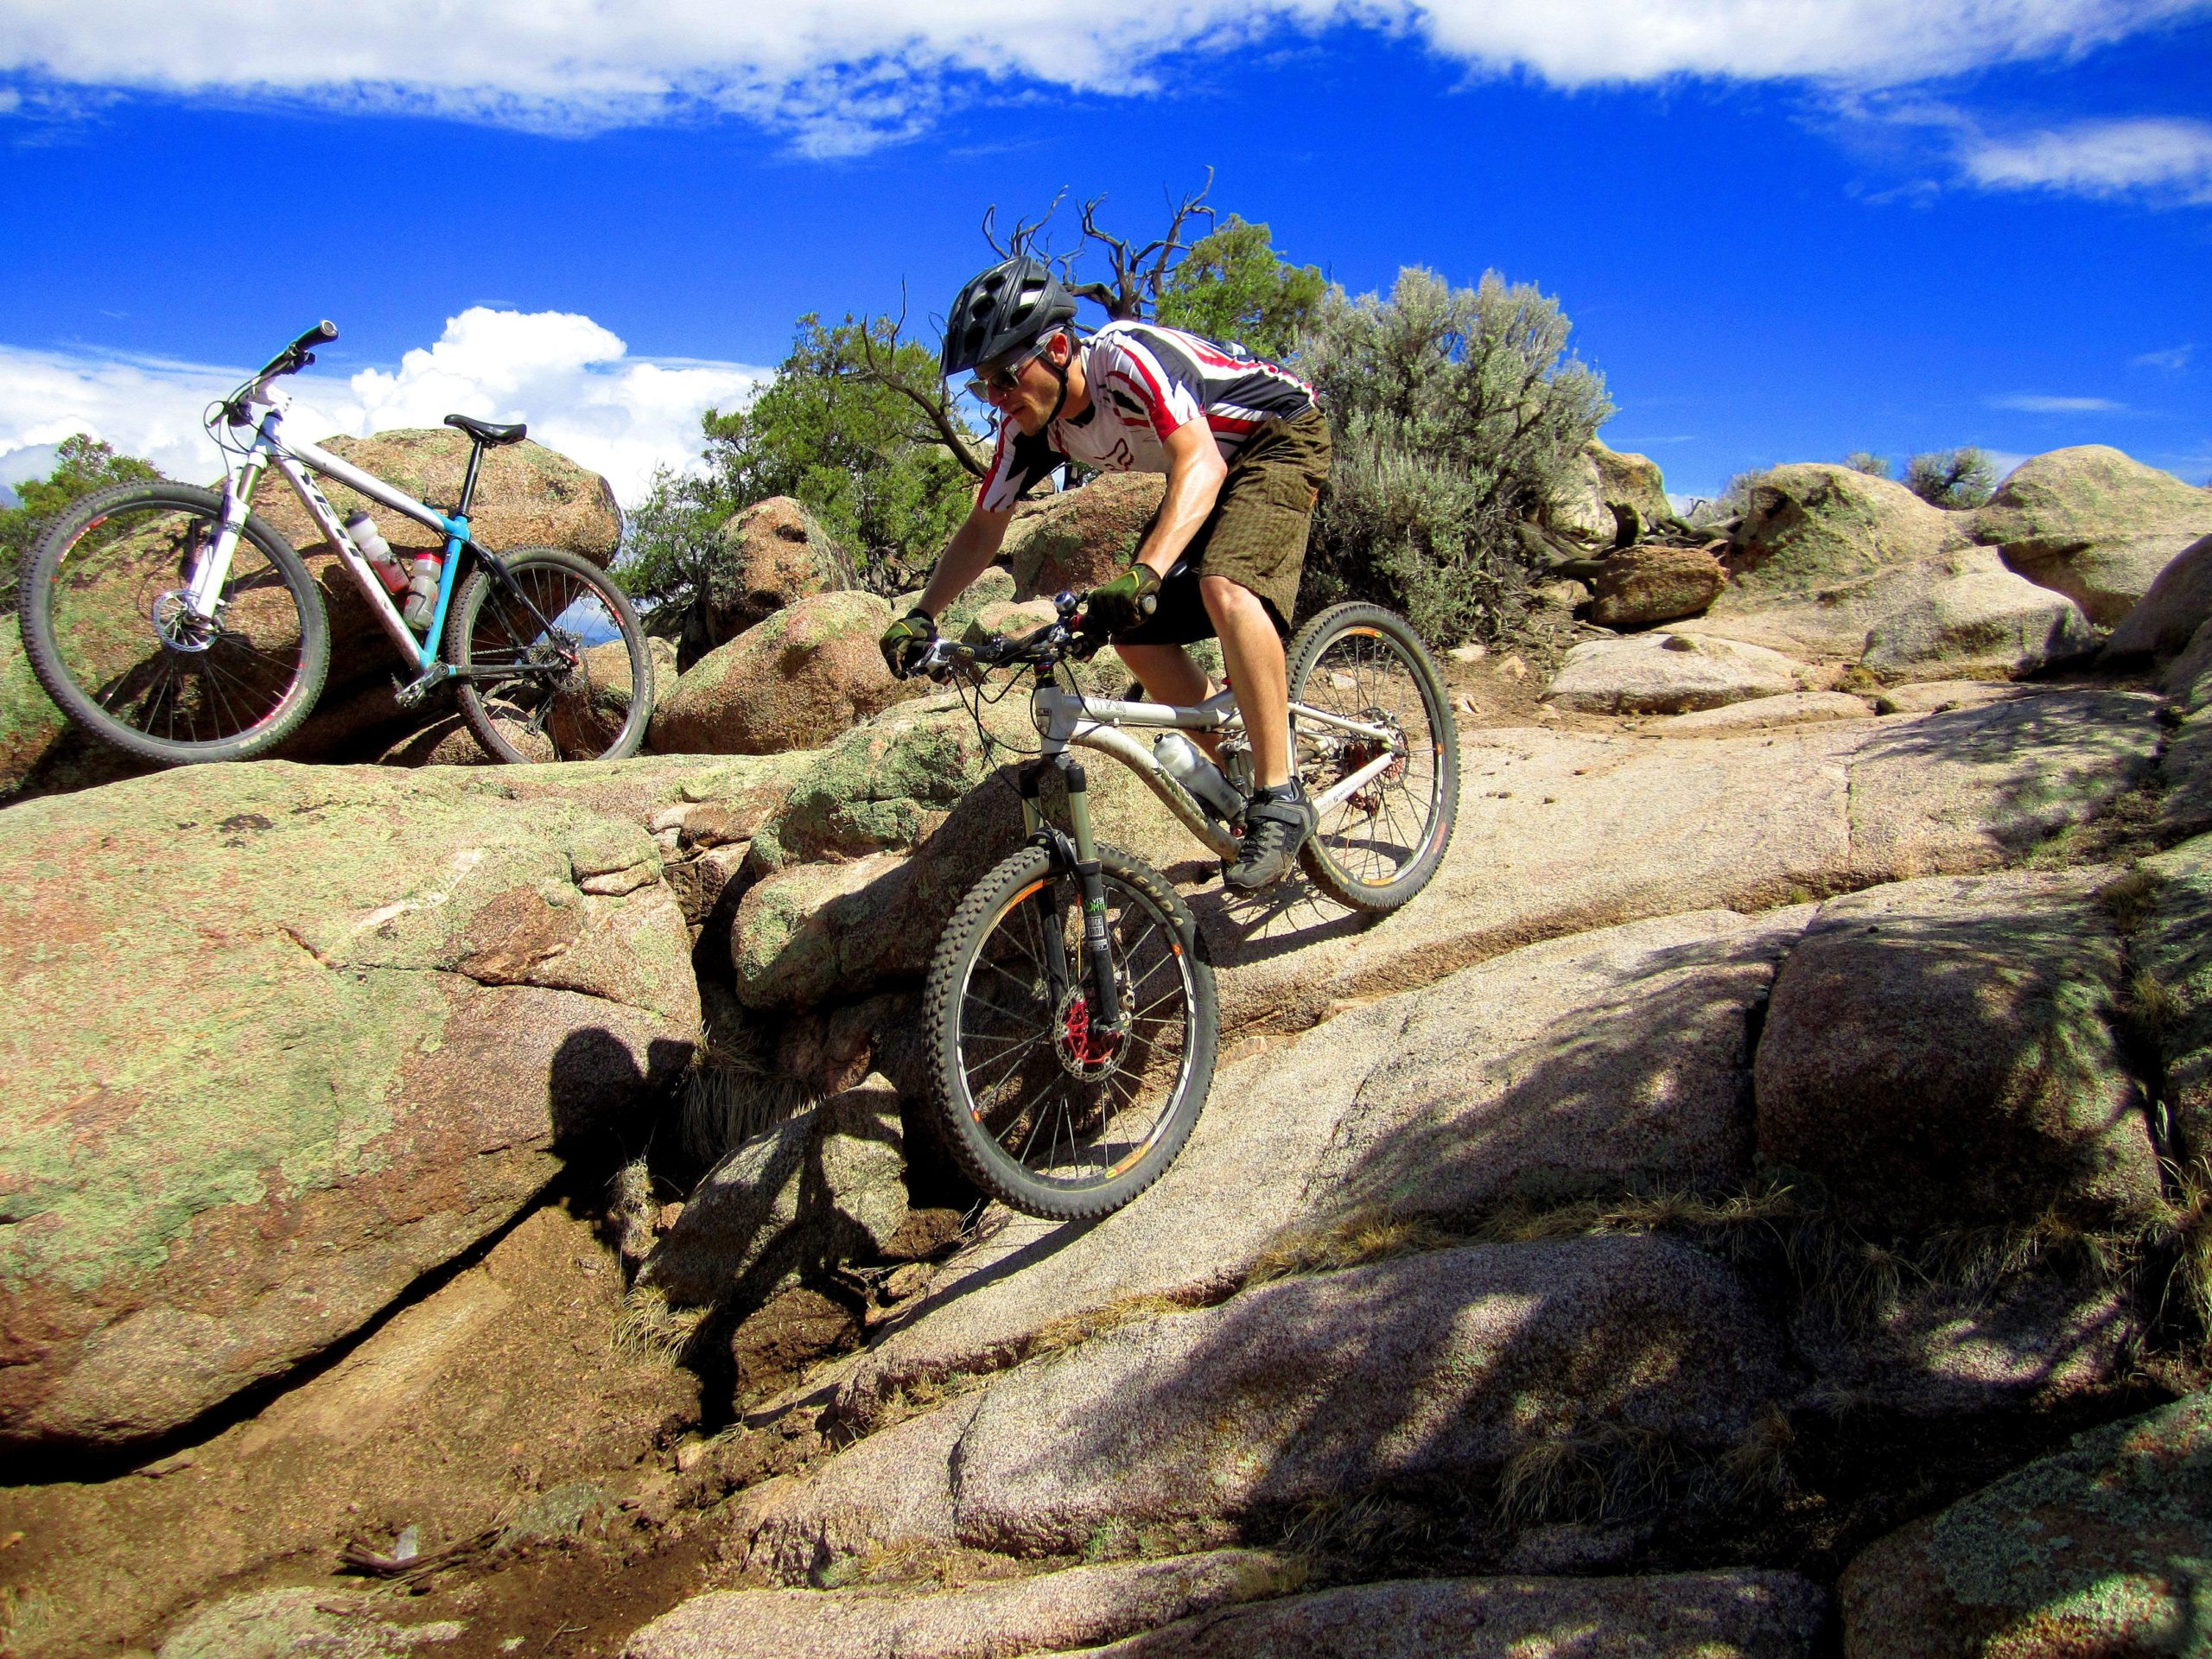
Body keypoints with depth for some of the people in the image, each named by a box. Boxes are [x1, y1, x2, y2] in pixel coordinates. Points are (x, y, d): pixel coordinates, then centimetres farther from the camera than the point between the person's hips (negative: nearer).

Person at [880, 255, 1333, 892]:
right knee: (1136, 634, -5)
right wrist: (922, 615, -15)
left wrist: (1146, 572, -59)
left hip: (1283, 436, -8)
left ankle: (1282, 800, -24)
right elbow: (983, 528, -2)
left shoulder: (1128, 358, -32)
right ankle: (1238, 775, 10)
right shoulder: (1030, 425, -10)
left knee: (1224, 588, -33)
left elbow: (1202, 465, -45)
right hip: (1204, 469, 8)